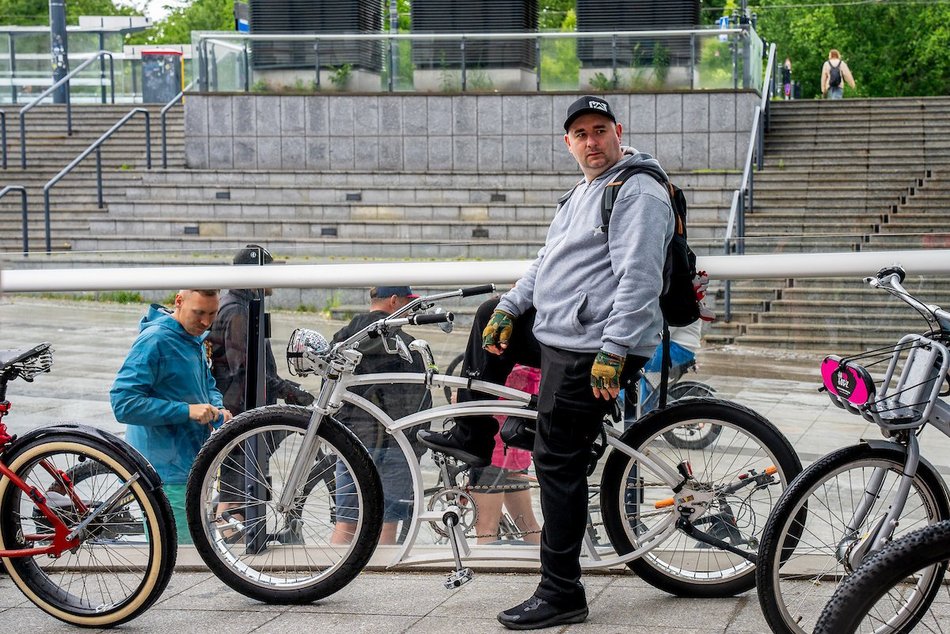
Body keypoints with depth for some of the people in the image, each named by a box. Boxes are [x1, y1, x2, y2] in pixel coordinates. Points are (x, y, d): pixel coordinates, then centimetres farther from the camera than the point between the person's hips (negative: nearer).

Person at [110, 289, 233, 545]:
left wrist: (218, 409, 3)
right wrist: (187, 411, -25)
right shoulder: (154, 341, -17)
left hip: (190, 467, 10)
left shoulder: (196, 339, 11)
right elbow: (123, 403, -23)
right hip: (166, 475, -10)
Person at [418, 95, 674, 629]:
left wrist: (612, 352, -28)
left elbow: (639, 280, -23)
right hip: (553, 334, 10)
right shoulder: (585, 191, 19)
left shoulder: (639, 192, -14)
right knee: (490, 318, 28)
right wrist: (508, 308, 12)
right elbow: (548, 262, 24)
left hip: (592, 351, -10)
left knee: (559, 464, -9)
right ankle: (472, 437, 30)